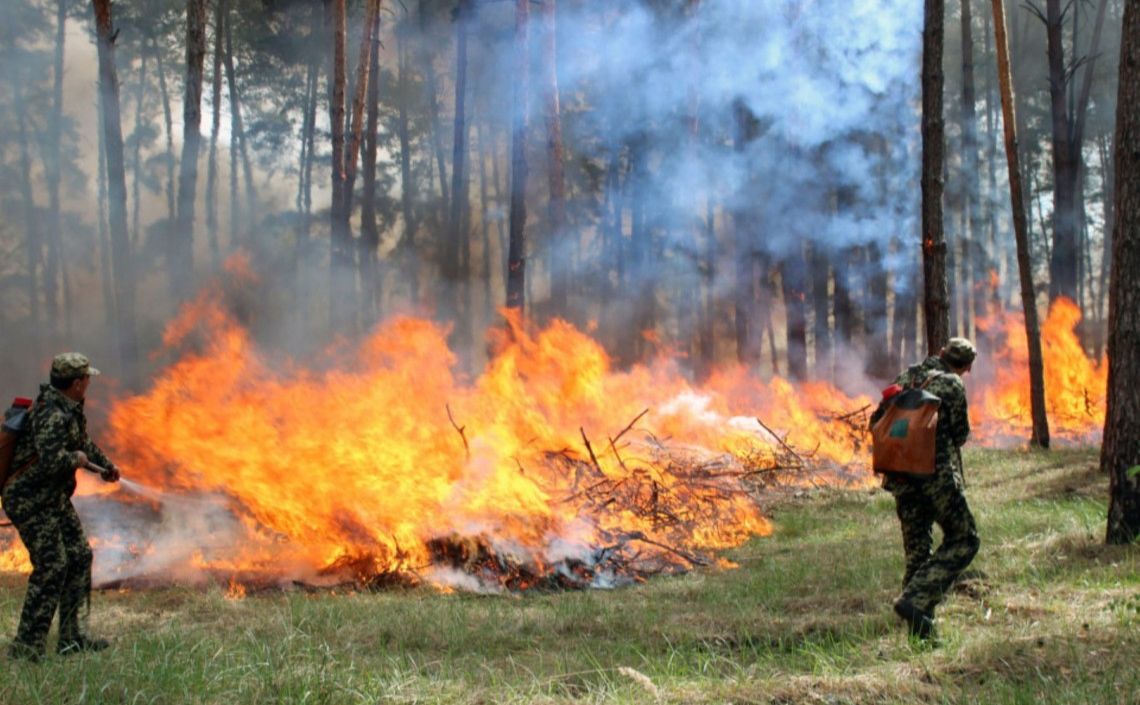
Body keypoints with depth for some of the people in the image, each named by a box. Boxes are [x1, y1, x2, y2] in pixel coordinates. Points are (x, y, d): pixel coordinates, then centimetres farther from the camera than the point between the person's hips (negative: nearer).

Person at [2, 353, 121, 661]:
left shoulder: (70, 409, 9)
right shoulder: (53, 415, -23)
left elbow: (82, 440, 29)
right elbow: (50, 459, -38)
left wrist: (106, 464, 42)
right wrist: (77, 459, -18)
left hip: (55, 499, 10)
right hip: (32, 501, -10)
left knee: (79, 556, 10)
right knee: (51, 566, -13)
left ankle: (70, 636, 17)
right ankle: (26, 646, -7)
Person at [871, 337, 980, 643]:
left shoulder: (904, 378, 10)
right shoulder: (952, 385, -7)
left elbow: (877, 422, 13)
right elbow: (960, 435, -1)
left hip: (901, 477, 6)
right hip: (937, 474, -6)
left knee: (916, 550, 12)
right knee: (963, 541, 4)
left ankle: (921, 627, 11)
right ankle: (915, 599, -11)